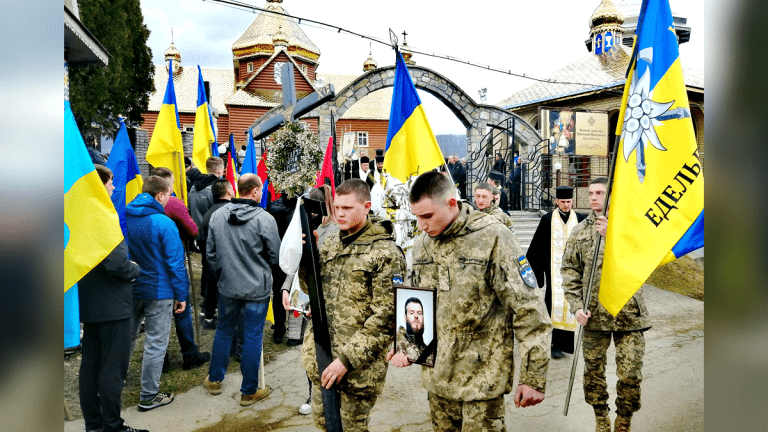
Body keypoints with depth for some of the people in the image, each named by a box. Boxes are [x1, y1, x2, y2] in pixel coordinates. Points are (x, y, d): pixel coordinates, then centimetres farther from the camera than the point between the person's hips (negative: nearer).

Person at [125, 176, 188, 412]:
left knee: (126, 338, 23)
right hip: (158, 291, -6)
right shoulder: (164, 224, -19)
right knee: (155, 344, 5)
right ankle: (148, 396, 15)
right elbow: (175, 263, -16)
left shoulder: (123, 218, -1)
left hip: (129, 289, 6)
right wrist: (181, 294, -8)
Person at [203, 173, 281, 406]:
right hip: (257, 289, -4)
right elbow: (276, 257, -10)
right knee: (253, 338, 7)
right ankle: (249, 391, 18)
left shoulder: (217, 215, -3)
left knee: (223, 331, 22)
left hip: (227, 286, 4)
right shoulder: (265, 219, -17)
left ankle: (214, 380, 36)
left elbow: (210, 252, 5)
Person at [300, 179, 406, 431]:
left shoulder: (385, 253, -14)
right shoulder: (330, 244, 7)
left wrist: (347, 359, -19)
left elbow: (385, 317, -17)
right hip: (320, 354, 6)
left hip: (357, 365, -6)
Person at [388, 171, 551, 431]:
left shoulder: (492, 237, -14)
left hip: (483, 374, -5)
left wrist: (533, 378, -13)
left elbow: (529, 310, -13)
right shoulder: (422, 244, 5)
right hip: (436, 373, 6)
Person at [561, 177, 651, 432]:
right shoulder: (579, 231, 7)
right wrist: (577, 306, -3)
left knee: (630, 375, 2)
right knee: (593, 372, 10)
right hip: (594, 314, 2)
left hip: (629, 313, -2)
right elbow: (569, 272, 7)